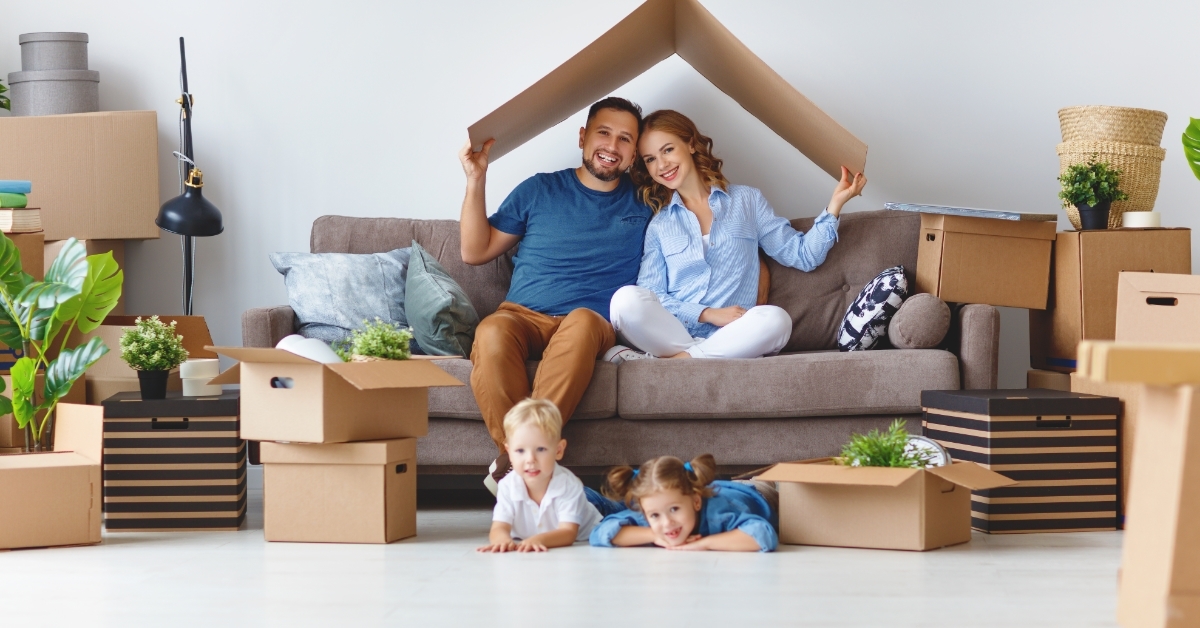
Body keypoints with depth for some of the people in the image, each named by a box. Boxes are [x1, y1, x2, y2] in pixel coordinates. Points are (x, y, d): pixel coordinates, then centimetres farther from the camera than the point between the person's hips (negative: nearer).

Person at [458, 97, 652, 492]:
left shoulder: (645, 203, 18)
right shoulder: (540, 190, 17)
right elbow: (475, 252, 18)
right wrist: (476, 181, 7)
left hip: (593, 325, -1)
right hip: (524, 317, 1)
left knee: (581, 322, -40)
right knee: (492, 333, -37)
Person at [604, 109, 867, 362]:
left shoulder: (747, 201, 17)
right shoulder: (658, 225, 16)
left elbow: (803, 255, 15)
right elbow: (650, 298, 5)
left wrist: (835, 205, 2)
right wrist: (708, 314, -10)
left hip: (729, 339, 1)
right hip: (670, 334, -1)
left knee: (776, 319, -35)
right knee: (627, 299, -32)